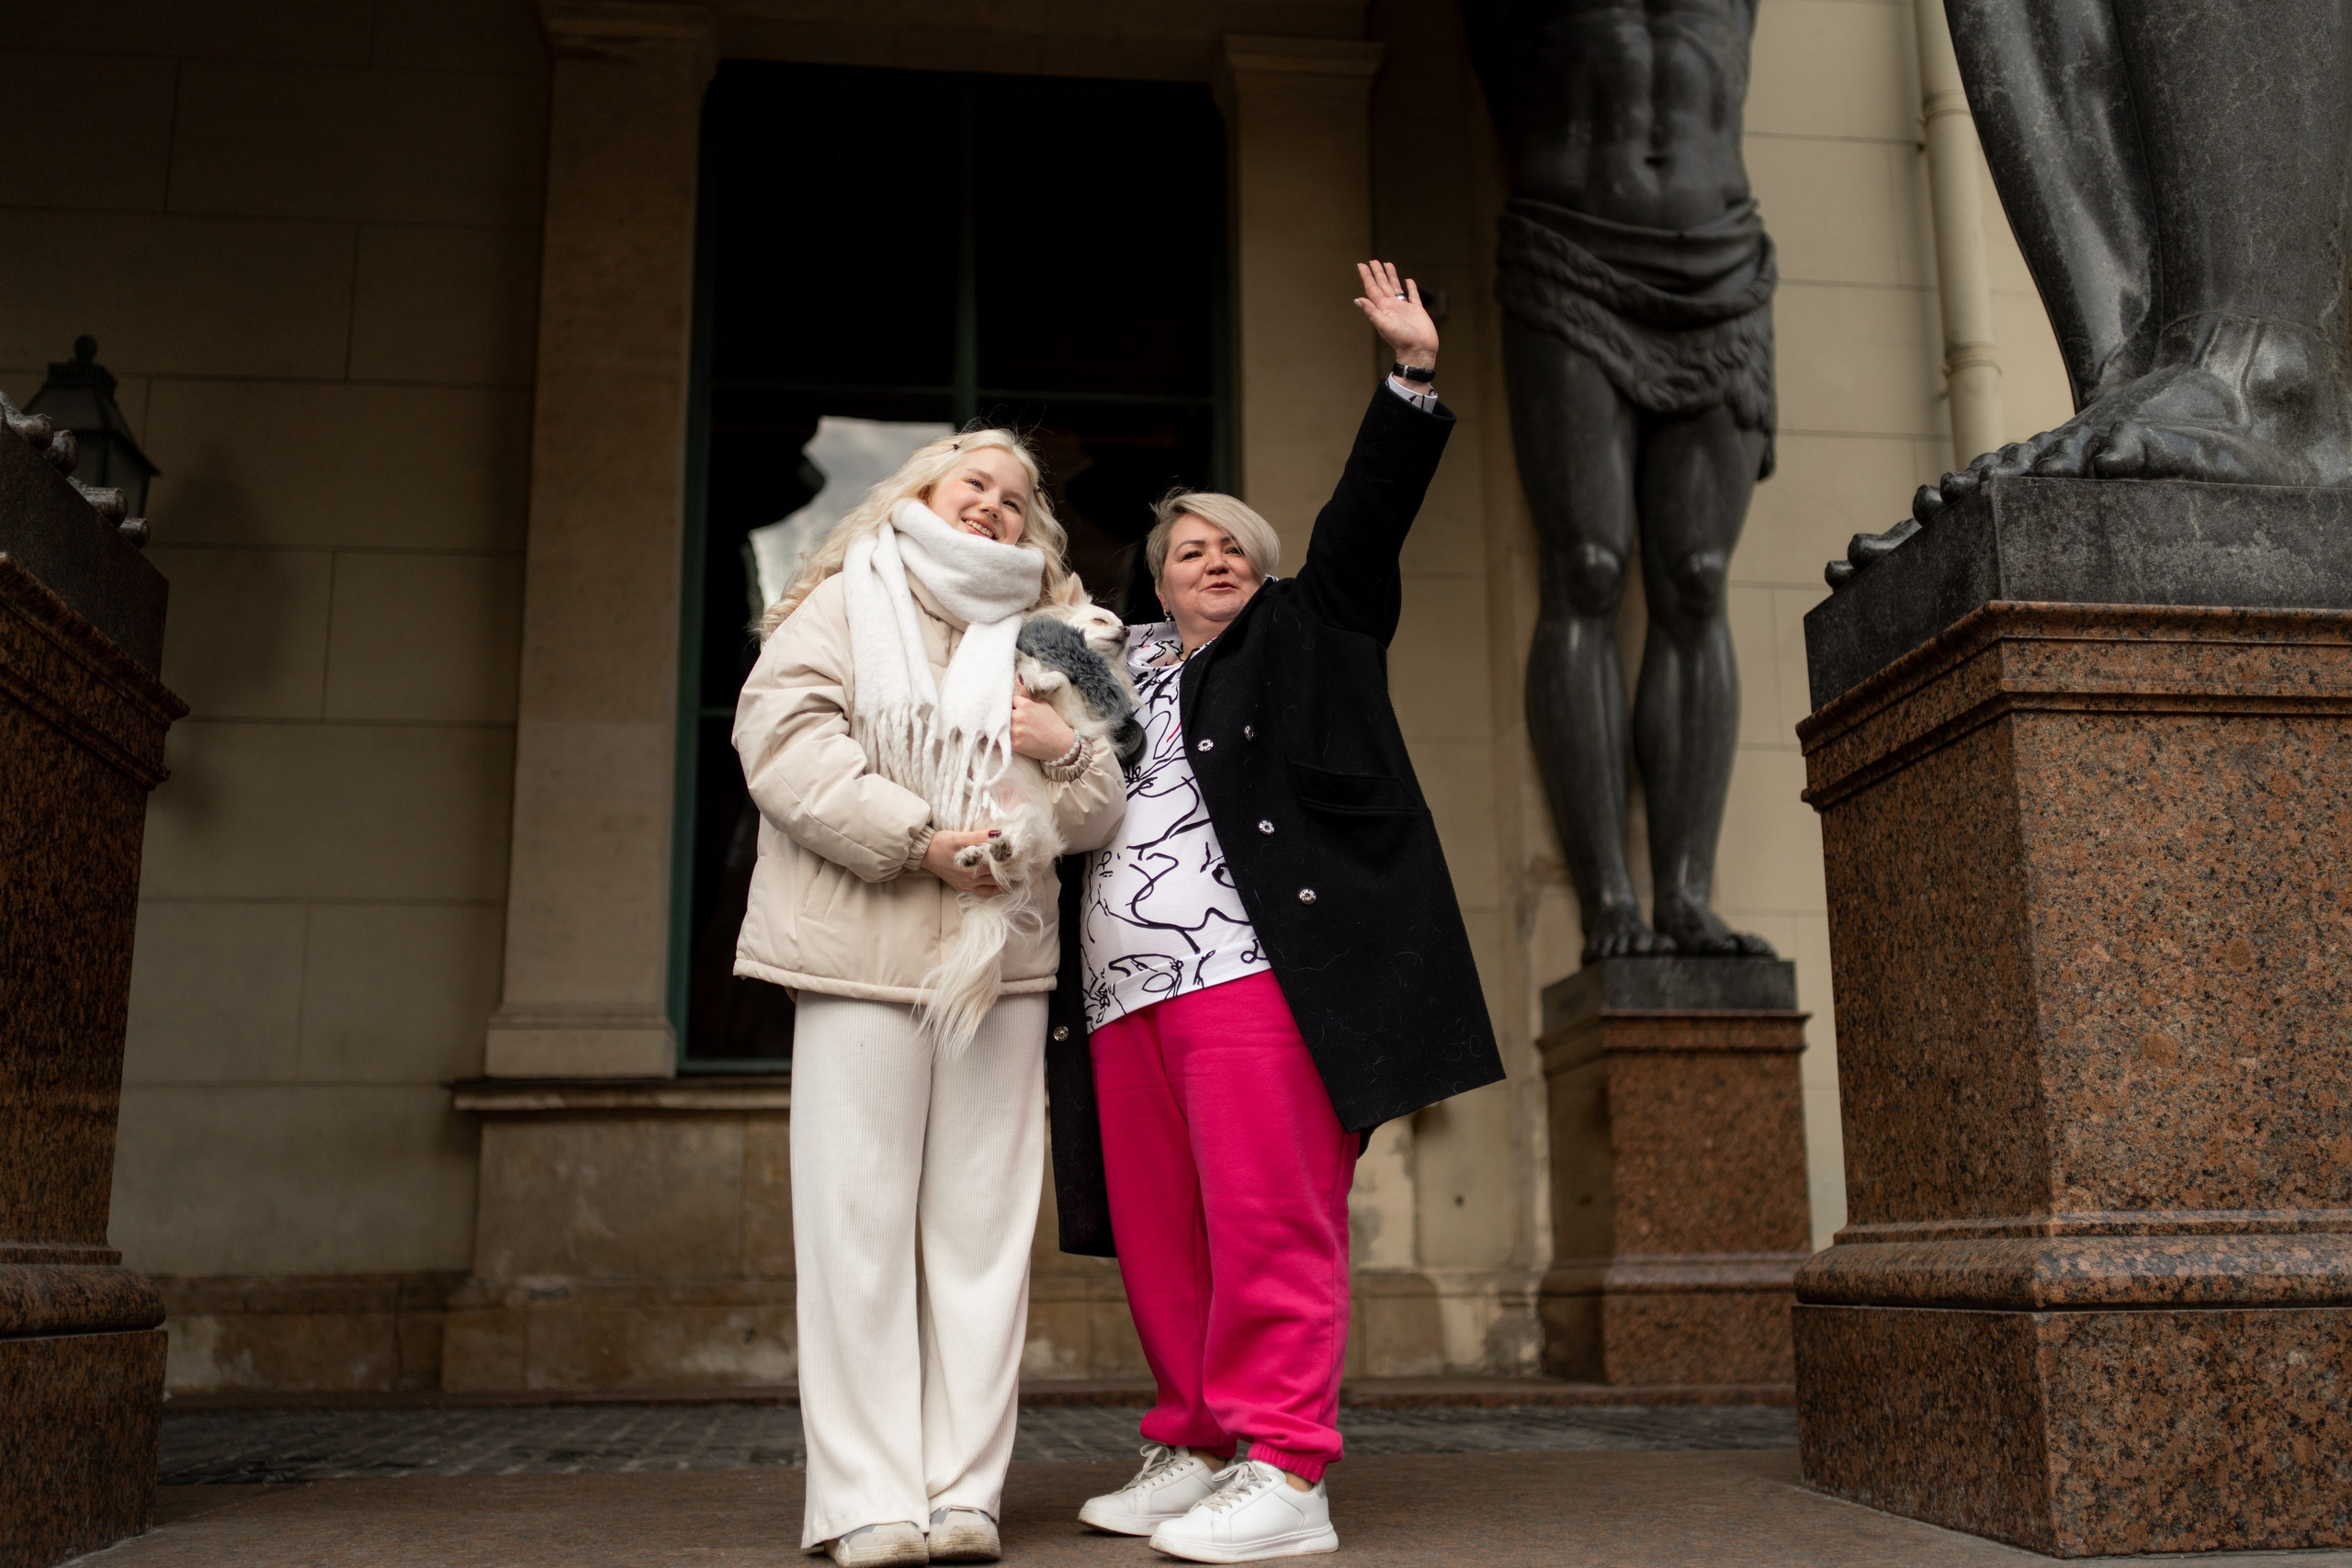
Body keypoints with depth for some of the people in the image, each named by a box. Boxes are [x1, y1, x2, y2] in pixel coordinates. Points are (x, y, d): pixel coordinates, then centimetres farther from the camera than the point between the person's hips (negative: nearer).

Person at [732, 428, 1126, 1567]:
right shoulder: (840, 606, 10)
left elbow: (1096, 820, 17)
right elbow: (783, 743, -6)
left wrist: (1068, 755, -6)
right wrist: (922, 840, -14)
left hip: (1000, 965, 4)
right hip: (859, 960, -3)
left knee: (980, 1228, 2)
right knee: (859, 1227, -4)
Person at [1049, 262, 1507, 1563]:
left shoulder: (1301, 638, 17)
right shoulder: (1121, 680, 25)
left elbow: (1366, 518, 7)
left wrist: (1413, 373, -1)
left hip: (1253, 961, -5)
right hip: (1127, 989, 5)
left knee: (1269, 1219, -10)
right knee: (1161, 1237, 5)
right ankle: (1195, 1449, 16)